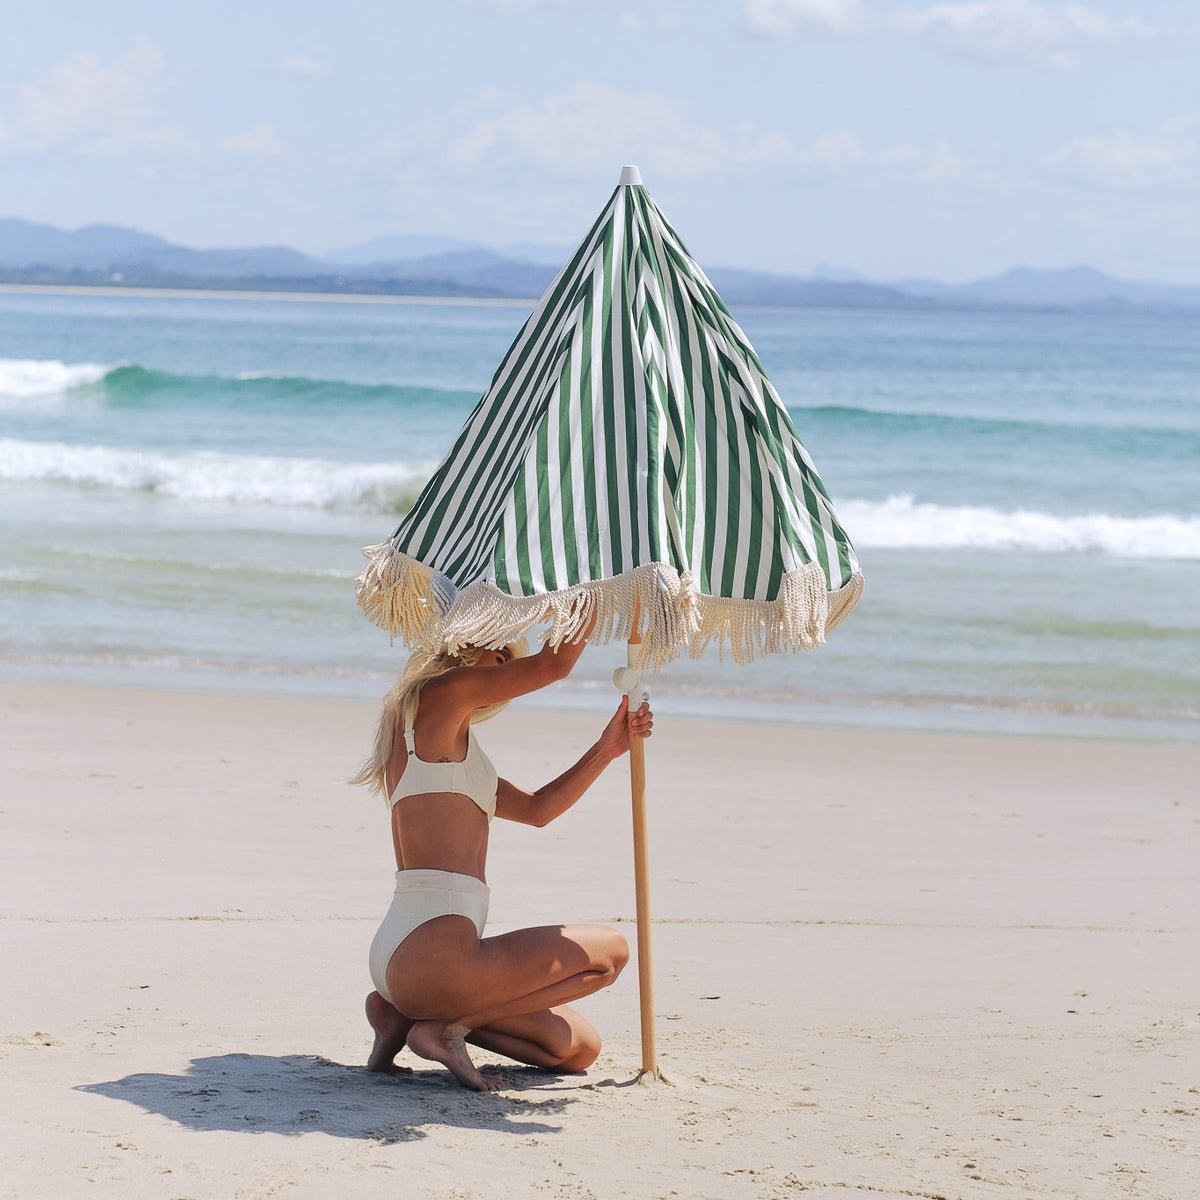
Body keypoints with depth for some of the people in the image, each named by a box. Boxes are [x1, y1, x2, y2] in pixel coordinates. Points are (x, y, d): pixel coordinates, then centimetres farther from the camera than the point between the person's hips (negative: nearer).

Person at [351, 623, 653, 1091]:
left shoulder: (449, 747, 24)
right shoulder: (440, 695, -4)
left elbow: (536, 809, 24)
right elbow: (554, 664, -6)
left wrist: (606, 749, 14)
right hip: (433, 950, -10)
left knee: (578, 1048, 16)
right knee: (609, 952, 4)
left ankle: (406, 1013, 10)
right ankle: (448, 1026, -6)